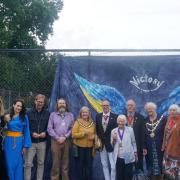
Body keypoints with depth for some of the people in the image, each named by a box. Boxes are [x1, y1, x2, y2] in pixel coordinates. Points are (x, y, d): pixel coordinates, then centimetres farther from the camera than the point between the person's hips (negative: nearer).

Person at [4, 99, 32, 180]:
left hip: (19, 141, -1)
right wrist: (6, 120, -12)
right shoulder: (7, 116, 2)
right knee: (10, 164, 5)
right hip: (9, 141, 1)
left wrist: (25, 146, -6)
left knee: (18, 164, 5)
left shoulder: (24, 117, 0)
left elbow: (26, 131, -2)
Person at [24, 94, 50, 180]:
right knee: (28, 163, -2)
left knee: (41, 163, 12)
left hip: (42, 142, 2)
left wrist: (45, 133, -10)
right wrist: (32, 133, -16)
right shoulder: (29, 113, -2)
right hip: (31, 142, -2)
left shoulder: (47, 113, 4)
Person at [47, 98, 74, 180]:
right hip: (55, 141, -1)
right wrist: (57, 138, -9)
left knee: (65, 162, 6)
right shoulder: (53, 115, 6)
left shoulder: (70, 115, 10)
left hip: (66, 141, 1)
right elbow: (49, 128, 0)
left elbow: (72, 128, 3)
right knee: (55, 162, -1)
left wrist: (65, 137, -9)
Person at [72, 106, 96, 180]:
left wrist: (94, 136, -5)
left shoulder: (92, 123, 5)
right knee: (80, 165, 7)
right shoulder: (77, 122, -5)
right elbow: (73, 134, -11)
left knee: (89, 165, 6)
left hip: (89, 147, 3)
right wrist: (83, 133, -20)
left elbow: (94, 133, 16)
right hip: (79, 147, -3)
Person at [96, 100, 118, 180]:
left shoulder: (115, 116, -6)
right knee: (104, 165, 13)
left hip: (111, 144, -3)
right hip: (101, 144, 4)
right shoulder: (98, 116, 6)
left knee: (113, 166, -4)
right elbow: (96, 130, 10)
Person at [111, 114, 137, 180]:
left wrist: (135, 154, 9)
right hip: (118, 158, 1)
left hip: (128, 158, -1)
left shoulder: (130, 130, 1)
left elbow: (133, 142, 8)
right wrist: (113, 139, -12)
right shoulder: (113, 131, 3)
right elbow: (111, 145, 7)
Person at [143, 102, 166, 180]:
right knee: (151, 164, 7)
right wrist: (144, 147, -2)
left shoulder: (162, 118, -3)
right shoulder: (145, 120, 4)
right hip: (149, 147, 2)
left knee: (159, 163, 2)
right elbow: (143, 135, 3)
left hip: (160, 147, -2)